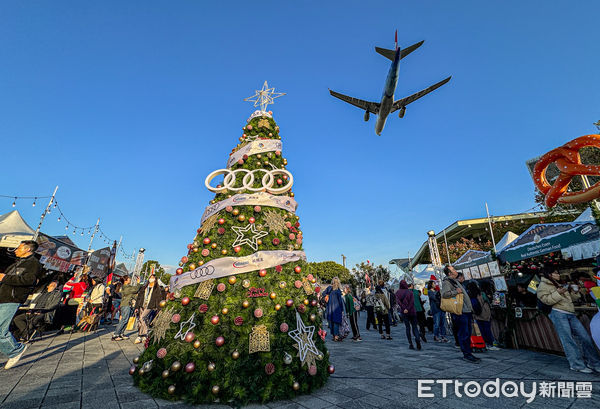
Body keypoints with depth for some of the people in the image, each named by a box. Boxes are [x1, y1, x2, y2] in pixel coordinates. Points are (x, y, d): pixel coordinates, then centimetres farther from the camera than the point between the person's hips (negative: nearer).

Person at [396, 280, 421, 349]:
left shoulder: (398, 292, 3)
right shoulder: (410, 291, 3)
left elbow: (398, 301, -10)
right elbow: (412, 302, -10)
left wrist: (404, 308, -14)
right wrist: (408, 309, -14)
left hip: (404, 312, 0)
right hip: (412, 311, 0)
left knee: (407, 327, 8)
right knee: (414, 326, 10)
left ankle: (410, 344, 4)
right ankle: (417, 338, -16)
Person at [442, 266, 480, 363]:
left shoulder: (455, 281, 21)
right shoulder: (446, 282, -12)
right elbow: (445, 294, -28)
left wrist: (470, 308, 27)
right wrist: (456, 291, -19)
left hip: (466, 311, 10)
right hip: (460, 312, -10)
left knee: (467, 333, 15)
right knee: (463, 334, -5)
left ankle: (469, 352, 24)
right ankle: (467, 354, 2)